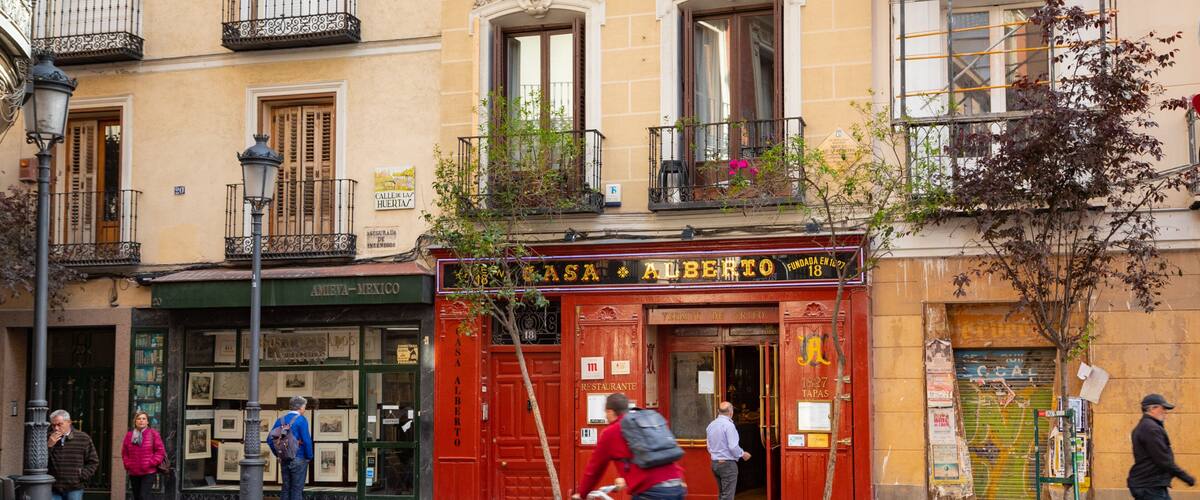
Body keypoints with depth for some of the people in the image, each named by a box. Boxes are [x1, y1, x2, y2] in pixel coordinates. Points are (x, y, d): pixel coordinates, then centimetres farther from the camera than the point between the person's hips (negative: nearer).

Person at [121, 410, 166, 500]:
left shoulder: (153, 434, -2)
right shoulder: (129, 435, 8)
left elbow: (161, 451, -4)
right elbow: (124, 453, 14)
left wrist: (151, 463, -12)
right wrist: (128, 464, 1)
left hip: (148, 472, -4)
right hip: (133, 473, 4)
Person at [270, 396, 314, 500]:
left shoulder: (280, 419, 7)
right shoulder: (301, 420, -12)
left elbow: (270, 440, 8)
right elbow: (306, 441, -18)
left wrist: (278, 454, 15)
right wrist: (309, 457, -5)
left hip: (284, 460, 6)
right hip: (298, 460, -6)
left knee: (285, 488, 12)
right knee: (297, 489, 0)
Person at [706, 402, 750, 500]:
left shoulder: (711, 425, 7)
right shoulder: (728, 425, -16)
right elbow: (733, 447, -19)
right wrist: (743, 454, -3)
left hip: (715, 463, 8)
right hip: (728, 463, -8)